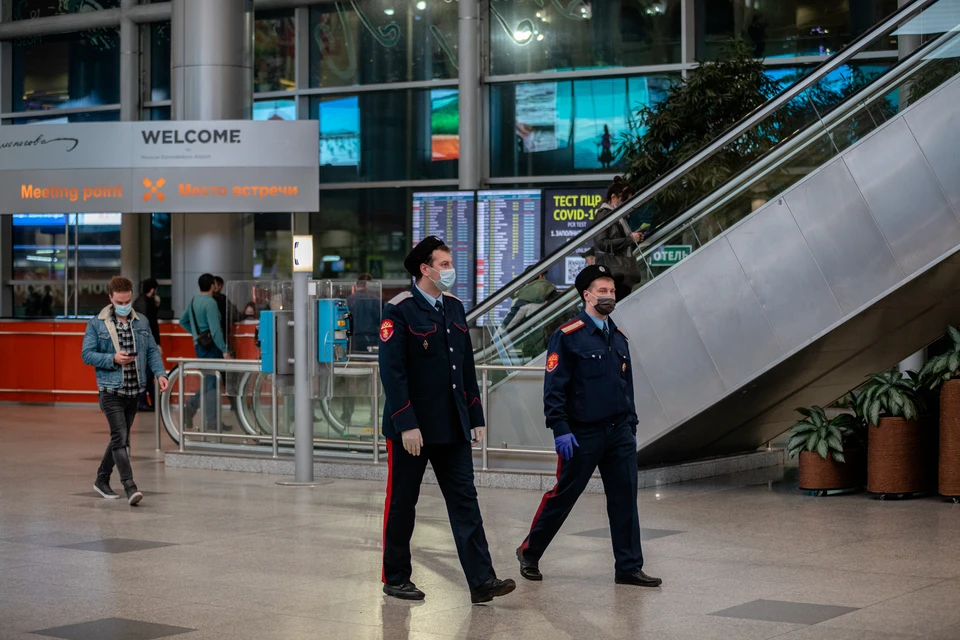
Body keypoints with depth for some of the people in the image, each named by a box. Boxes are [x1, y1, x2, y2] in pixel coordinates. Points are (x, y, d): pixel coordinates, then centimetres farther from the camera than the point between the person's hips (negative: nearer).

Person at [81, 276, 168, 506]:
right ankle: (130, 487, -17)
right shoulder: (96, 324, -2)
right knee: (120, 437, -15)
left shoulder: (142, 323, 9)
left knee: (120, 438, 13)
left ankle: (102, 480, 29)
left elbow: (152, 351, 10)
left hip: (134, 391, 5)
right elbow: (87, 355, -4)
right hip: (111, 390, -5)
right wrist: (113, 359, -18)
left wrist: (160, 373, -7)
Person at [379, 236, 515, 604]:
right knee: (402, 503, 6)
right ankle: (395, 578, 18)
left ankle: (481, 581, -1)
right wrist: (406, 424, -20)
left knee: (465, 501, 1)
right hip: (412, 427, -6)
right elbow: (392, 371, -16)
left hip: (452, 428, 6)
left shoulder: (454, 308, 11)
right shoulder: (400, 311, -10)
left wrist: (476, 417, 11)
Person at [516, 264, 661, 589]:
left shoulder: (618, 337, 13)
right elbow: (554, 387, -12)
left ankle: (629, 568, 8)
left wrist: (631, 426, 16)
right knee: (563, 495, 3)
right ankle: (529, 553, 20)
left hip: (619, 432, 6)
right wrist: (560, 430, -17)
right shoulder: (568, 336, -9)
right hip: (582, 434, -6)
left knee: (625, 498, 2)